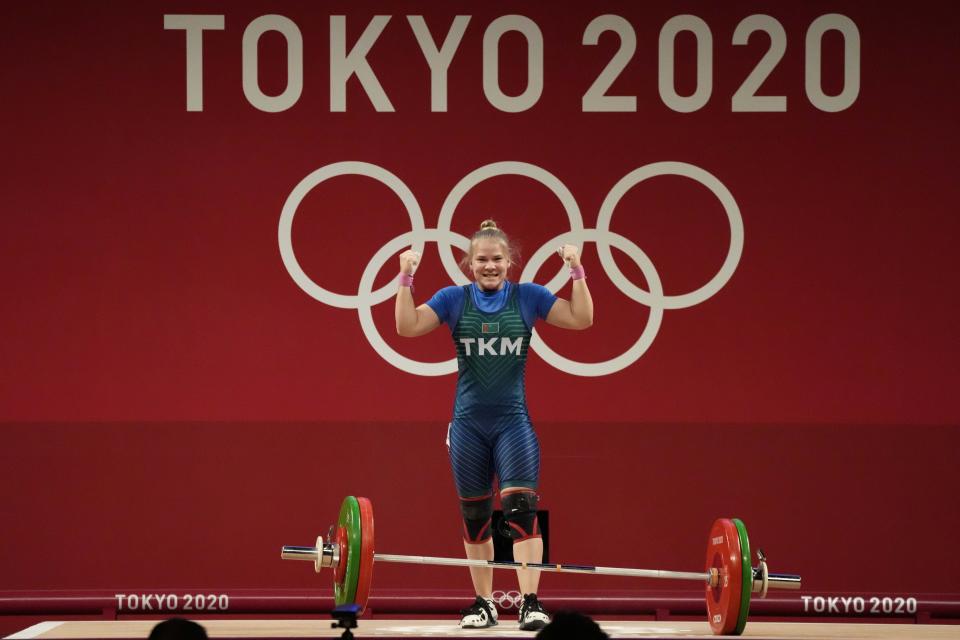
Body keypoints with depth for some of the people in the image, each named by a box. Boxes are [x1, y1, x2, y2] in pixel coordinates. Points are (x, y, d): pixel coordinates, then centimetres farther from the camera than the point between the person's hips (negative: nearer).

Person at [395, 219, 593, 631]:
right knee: (475, 517, 8)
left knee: (521, 510, -14)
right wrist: (405, 279, -18)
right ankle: (484, 603, 18)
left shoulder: (528, 297, 1)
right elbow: (408, 326, -9)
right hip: (468, 423, 2)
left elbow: (581, 319, -4)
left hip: (513, 422, -2)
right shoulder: (454, 299, 2)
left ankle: (531, 604, -18)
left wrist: (577, 272, -14)